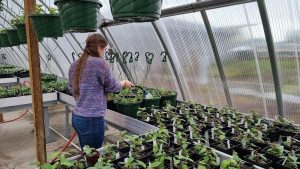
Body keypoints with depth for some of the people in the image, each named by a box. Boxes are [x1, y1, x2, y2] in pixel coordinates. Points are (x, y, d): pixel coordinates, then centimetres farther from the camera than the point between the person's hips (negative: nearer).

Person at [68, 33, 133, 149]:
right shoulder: (99, 62, -15)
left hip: (77, 117, 8)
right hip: (92, 119, -8)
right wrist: (124, 83, 13)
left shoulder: (75, 65, 8)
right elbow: (112, 86, -5)